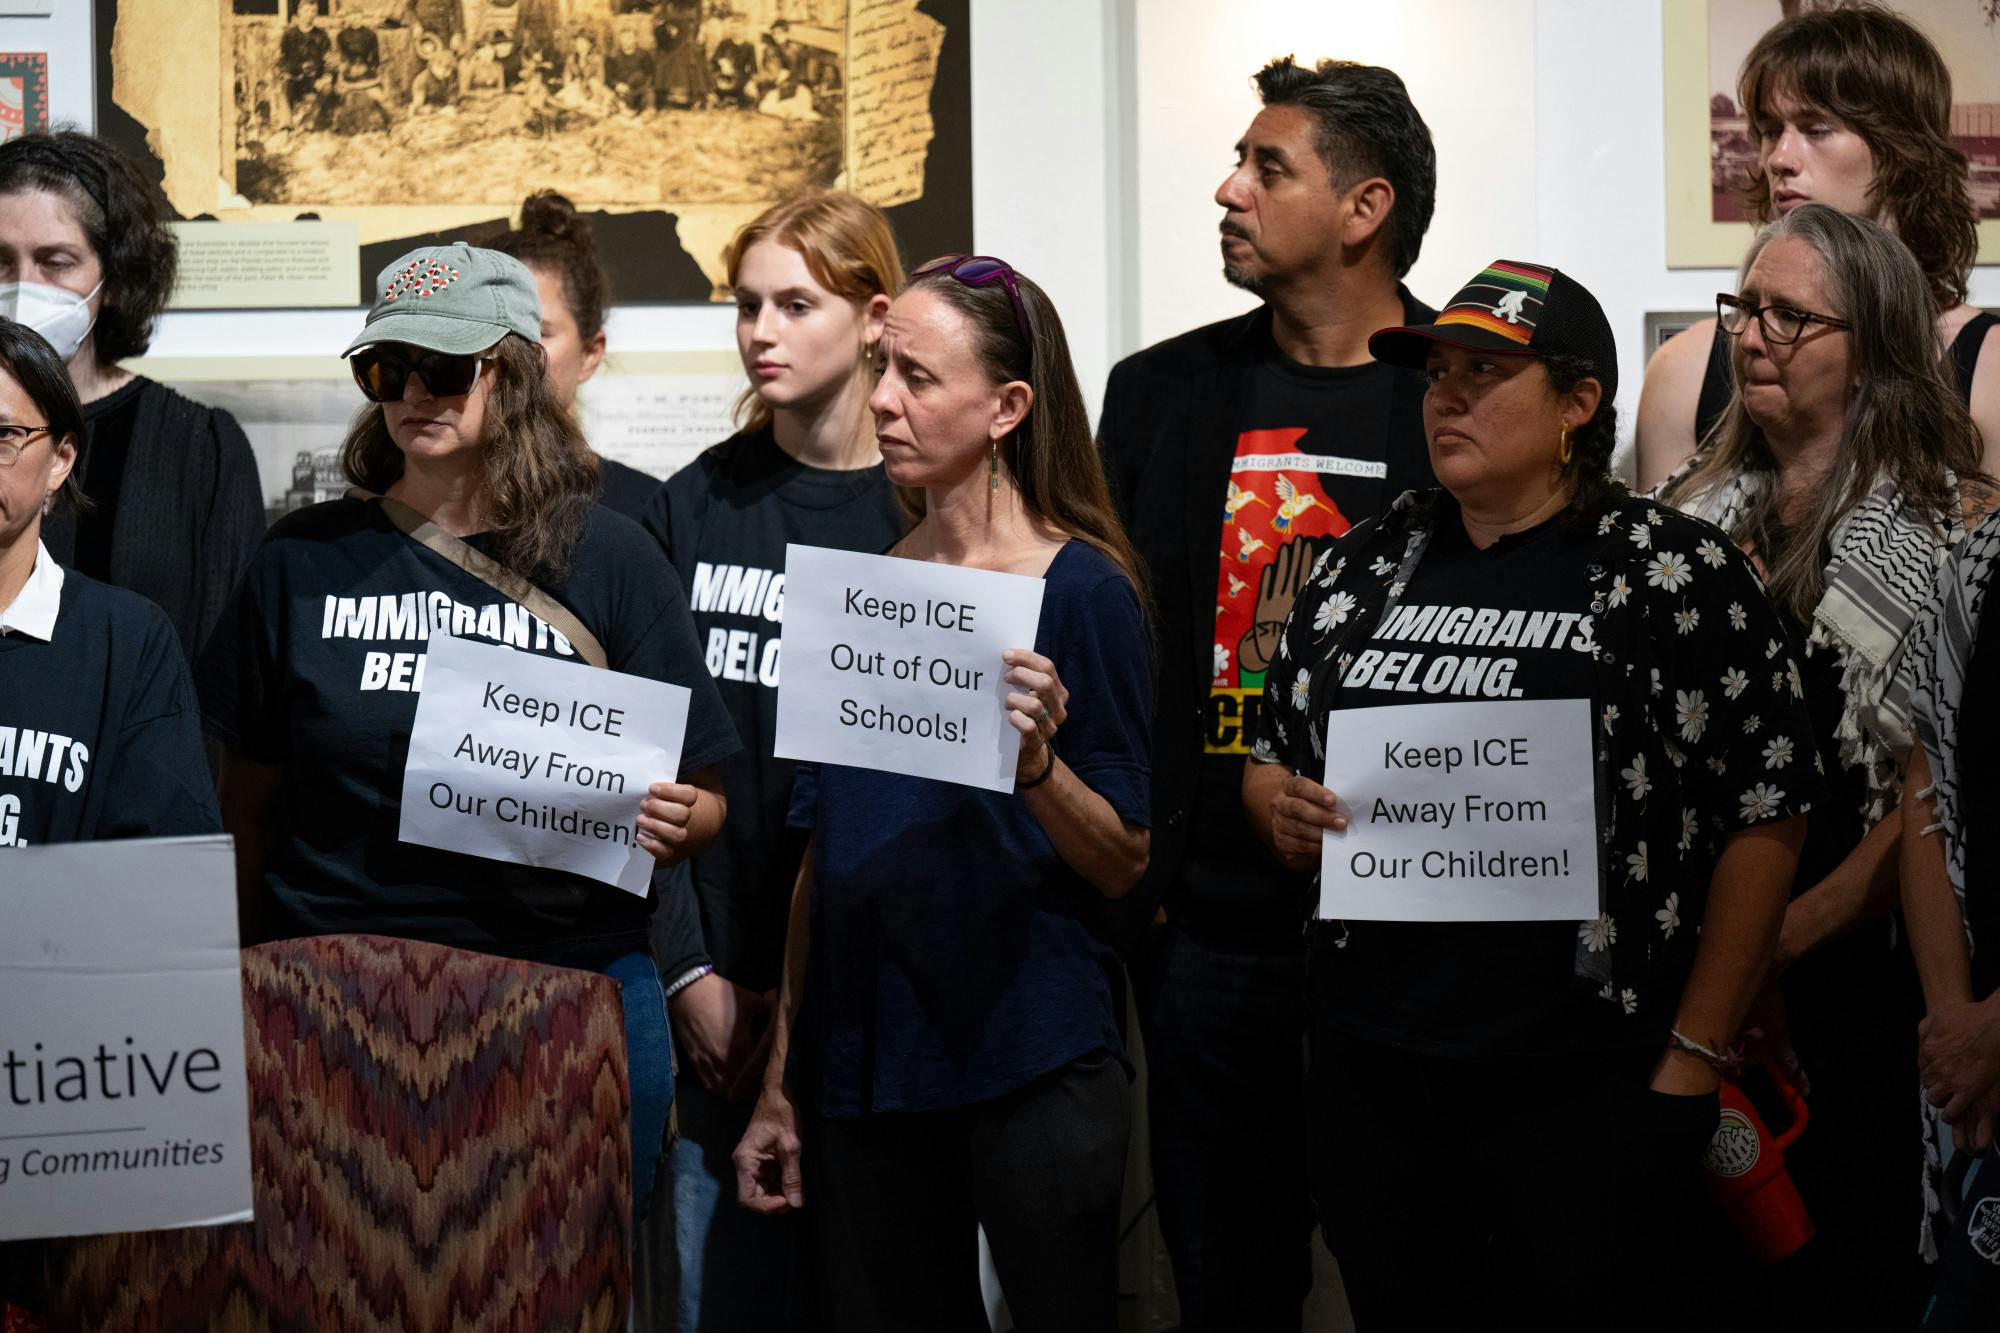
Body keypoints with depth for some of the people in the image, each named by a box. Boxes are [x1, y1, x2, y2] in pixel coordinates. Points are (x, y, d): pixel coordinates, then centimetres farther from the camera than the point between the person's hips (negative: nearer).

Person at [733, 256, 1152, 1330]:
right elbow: (822, 849, 14)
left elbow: (1126, 866, -8)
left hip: (1031, 1068, -5)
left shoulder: (1080, 588, -6)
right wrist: (781, 1081, 12)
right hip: (864, 1068, 5)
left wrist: (1038, 759, -26)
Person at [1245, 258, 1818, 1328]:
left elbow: (1765, 816, -5)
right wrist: (1277, 806, -4)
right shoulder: (1358, 568, 11)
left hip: (1585, 1081, -4)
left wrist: (1694, 1057, -8)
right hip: (1370, 1069, 5)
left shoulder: (1679, 576, -4)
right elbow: (1268, 753, 21)